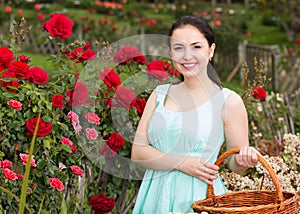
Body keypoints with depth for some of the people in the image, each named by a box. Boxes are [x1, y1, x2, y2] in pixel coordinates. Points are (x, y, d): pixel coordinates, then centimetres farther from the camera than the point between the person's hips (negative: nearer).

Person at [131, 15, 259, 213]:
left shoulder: (229, 101, -5)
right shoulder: (160, 95, 5)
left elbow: (235, 166, 0)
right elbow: (138, 152, -1)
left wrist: (243, 160, -22)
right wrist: (182, 163, -14)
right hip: (156, 196, 3)